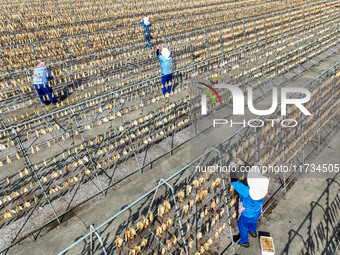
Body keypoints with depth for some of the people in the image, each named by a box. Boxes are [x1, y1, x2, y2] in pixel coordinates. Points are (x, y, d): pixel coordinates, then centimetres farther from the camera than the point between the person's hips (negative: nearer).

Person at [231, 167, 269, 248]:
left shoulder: (247, 191, -47)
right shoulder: (263, 188, -33)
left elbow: (236, 184, -37)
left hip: (246, 214, -5)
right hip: (257, 211, 5)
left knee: (243, 226, 25)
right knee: (253, 221, 37)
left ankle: (244, 242, 50)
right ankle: (253, 232, 67)